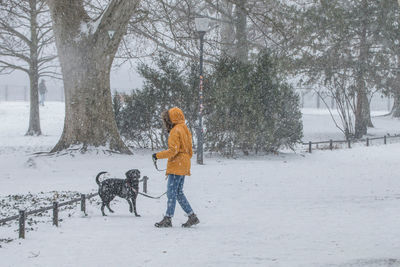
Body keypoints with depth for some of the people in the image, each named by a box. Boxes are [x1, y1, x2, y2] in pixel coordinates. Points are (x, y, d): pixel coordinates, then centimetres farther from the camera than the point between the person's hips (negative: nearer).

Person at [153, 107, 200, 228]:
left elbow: (173, 150, -21)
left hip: (176, 166, -10)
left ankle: (168, 219, -5)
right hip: (183, 167, 10)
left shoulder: (176, 131, -12)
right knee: (179, 193, 13)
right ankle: (192, 217, 11)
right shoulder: (184, 129, 18)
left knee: (171, 193, -7)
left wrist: (158, 155, -13)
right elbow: (189, 151, 20)